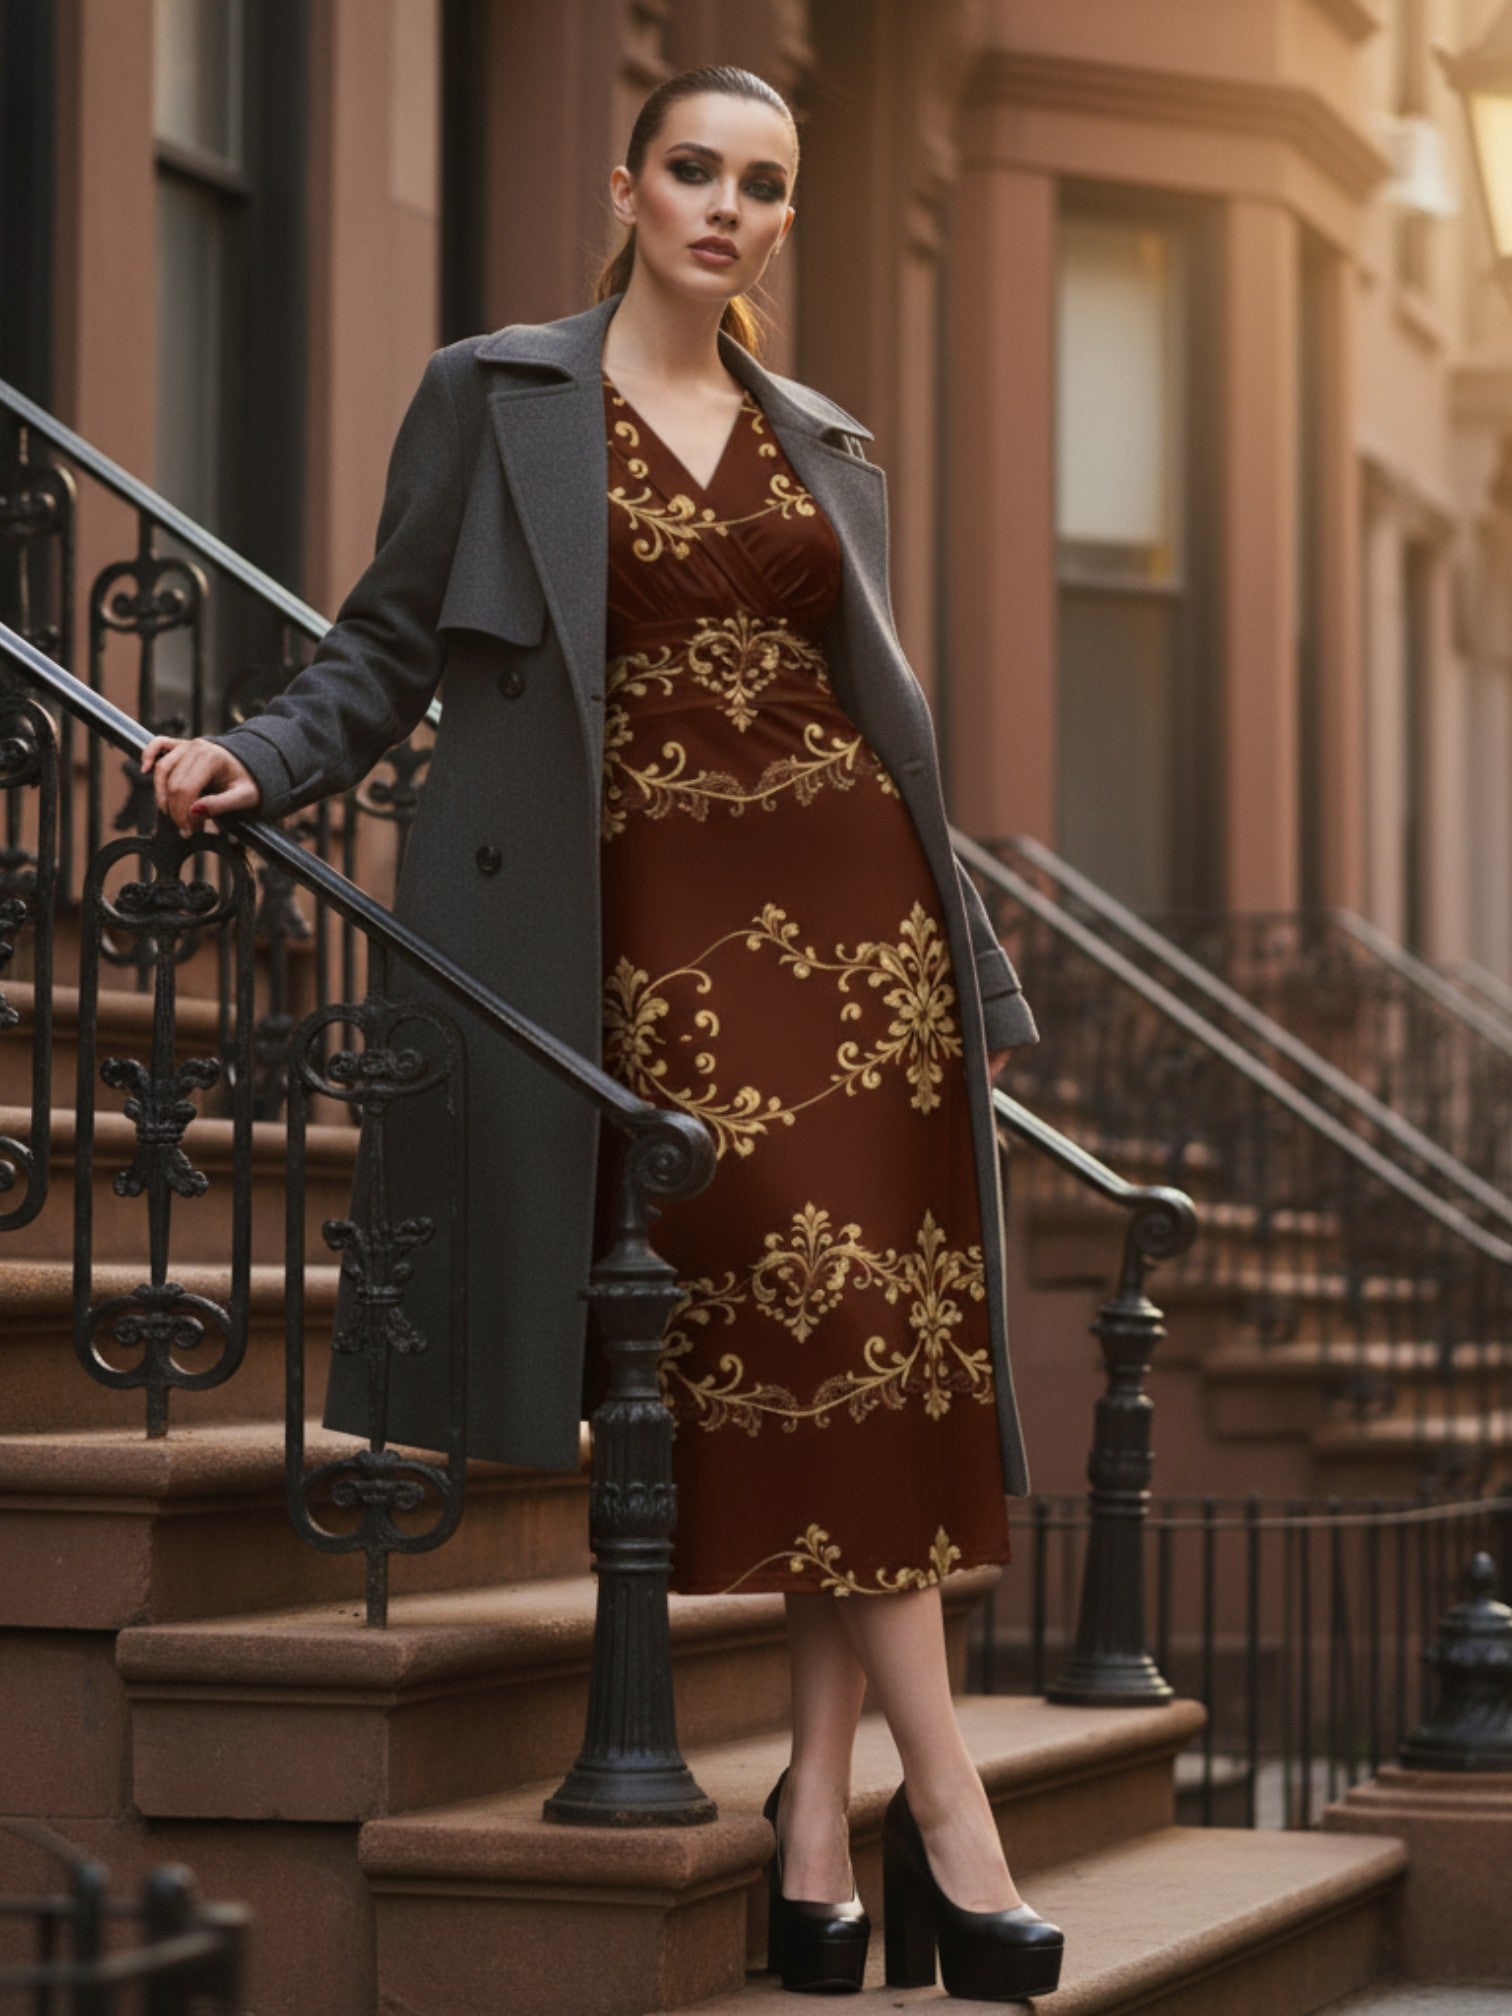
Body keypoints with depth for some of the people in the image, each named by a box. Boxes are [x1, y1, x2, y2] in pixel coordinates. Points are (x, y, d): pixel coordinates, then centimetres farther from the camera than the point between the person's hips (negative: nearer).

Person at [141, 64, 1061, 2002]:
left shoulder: (820, 444, 16)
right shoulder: (501, 396, 5)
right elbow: (391, 648, 4)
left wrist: (978, 967, 20)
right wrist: (253, 758, -14)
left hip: (851, 896, 4)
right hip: (661, 916, -3)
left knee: (869, 1325, -7)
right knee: (793, 1300, -13)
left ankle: (819, 1805, -5)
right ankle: (942, 1795, -11)